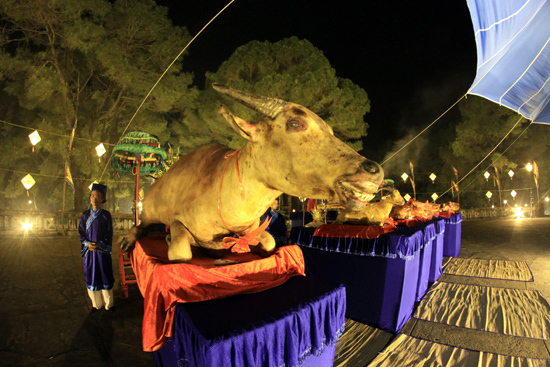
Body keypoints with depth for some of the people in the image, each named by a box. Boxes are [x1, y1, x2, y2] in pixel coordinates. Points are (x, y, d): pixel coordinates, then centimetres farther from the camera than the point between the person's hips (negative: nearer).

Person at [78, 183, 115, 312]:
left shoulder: (106, 215, -2)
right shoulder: (85, 215, 6)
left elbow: (109, 234, -3)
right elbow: (81, 232, 6)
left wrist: (99, 245, -14)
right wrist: (88, 243, -11)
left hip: (102, 250, -2)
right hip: (89, 250, 3)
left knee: (105, 275, 2)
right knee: (91, 276, 6)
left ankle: (108, 303, 13)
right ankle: (96, 303, 18)